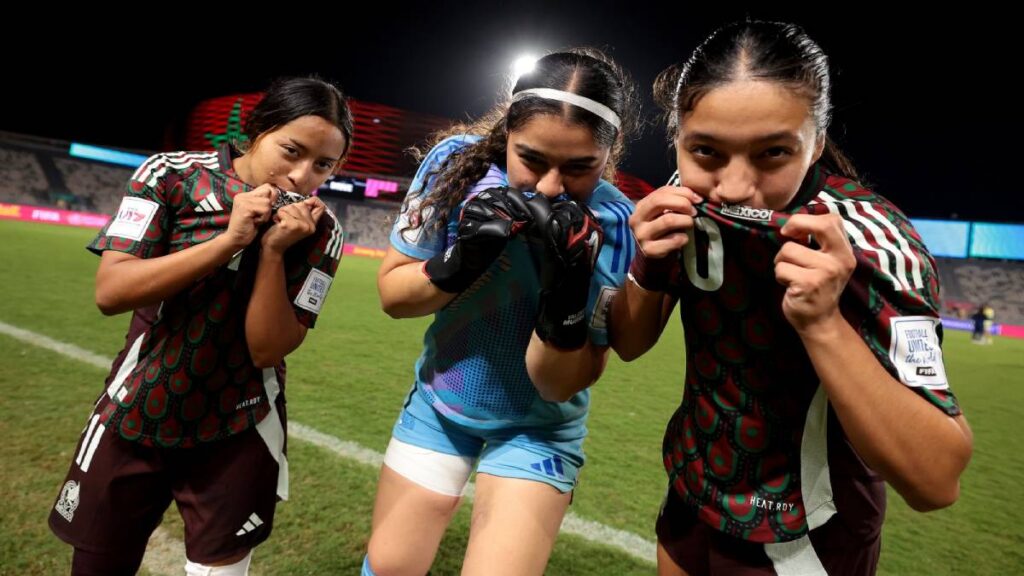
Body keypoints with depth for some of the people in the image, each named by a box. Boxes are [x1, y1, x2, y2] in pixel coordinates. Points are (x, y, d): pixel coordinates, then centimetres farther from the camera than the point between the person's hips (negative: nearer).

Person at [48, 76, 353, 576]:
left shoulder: (320, 234, -13)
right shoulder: (172, 175, -11)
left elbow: (268, 350, -16)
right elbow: (109, 291, -18)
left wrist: (273, 252, -28)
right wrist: (229, 239, -26)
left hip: (237, 430, -1)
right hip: (134, 415, 2)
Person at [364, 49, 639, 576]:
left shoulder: (613, 227, -24)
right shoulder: (458, 159, -17)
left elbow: (560, 386, -20)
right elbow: (391, 294, -9)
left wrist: (568, 284, -36)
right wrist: (458, 265, -29)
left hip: (536, 428, -2)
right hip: (438, 403, 3)